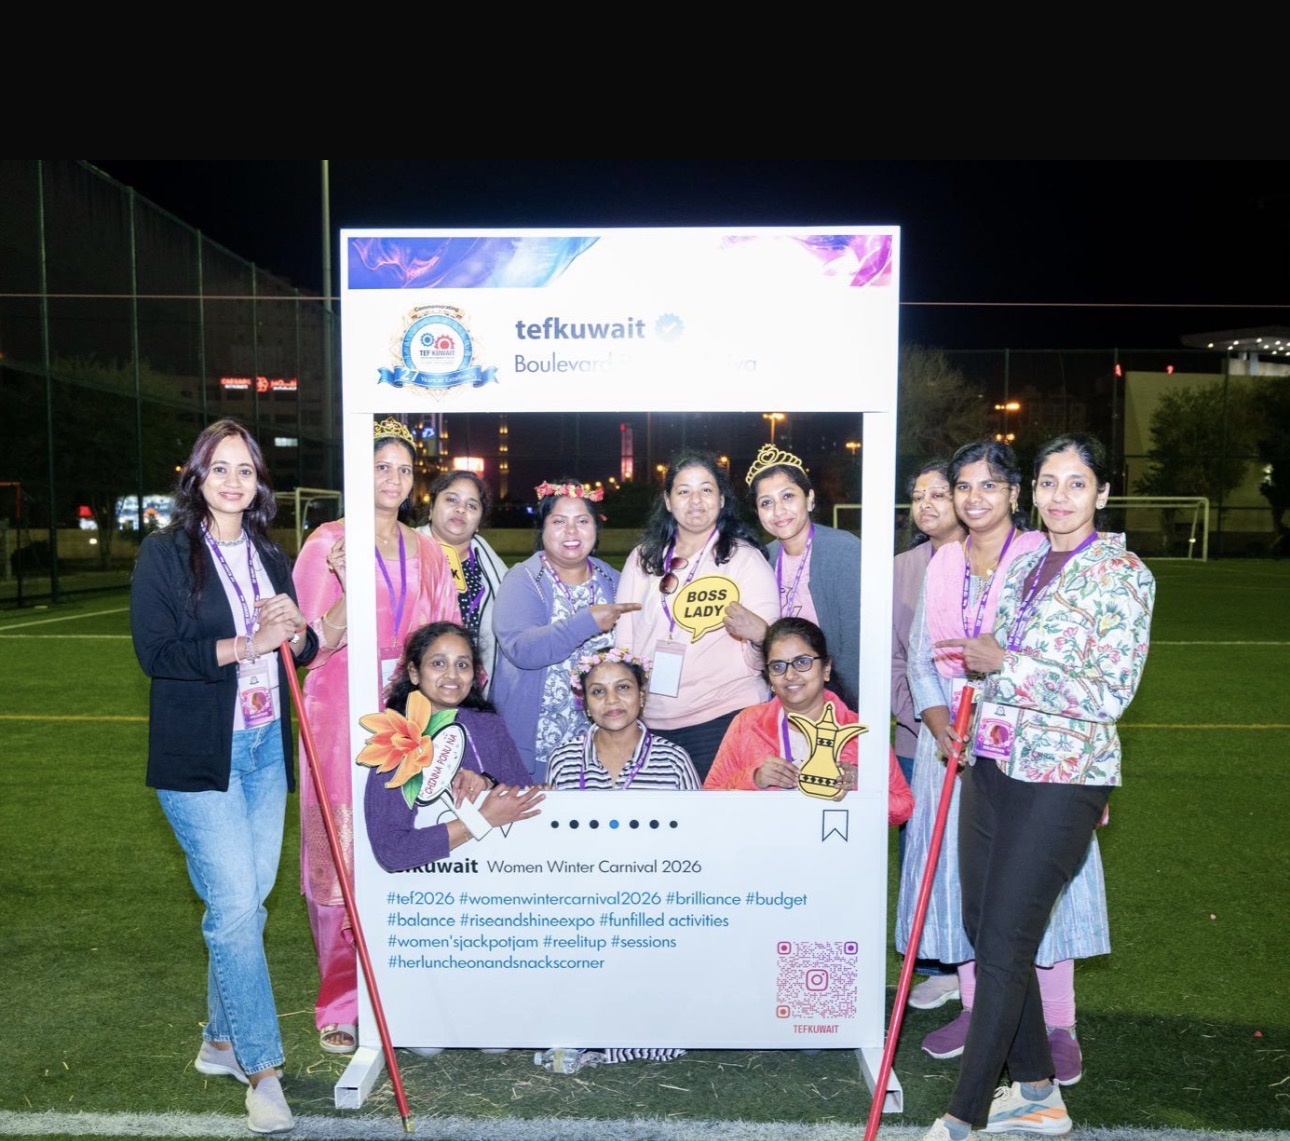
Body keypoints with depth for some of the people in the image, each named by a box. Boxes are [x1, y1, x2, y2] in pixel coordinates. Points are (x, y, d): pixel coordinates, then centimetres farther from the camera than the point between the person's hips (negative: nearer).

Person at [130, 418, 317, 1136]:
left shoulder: (273, 558, 12)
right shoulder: (165, 553, -4)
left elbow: (303, 652, 15)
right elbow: (156, 651, -13)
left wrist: (295, 626, -7)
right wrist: (247, 644, -18)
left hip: (267, 748, 5)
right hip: (200, 754, -5)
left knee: (248, 901, 12)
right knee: (235, 905, -6)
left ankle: (222, 1041, 30)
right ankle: (262, 1068, 7)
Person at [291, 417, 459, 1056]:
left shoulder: (426, 553, 12)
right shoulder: (329, 543, 0)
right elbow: (320, 639, -5)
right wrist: (349, 586, -20)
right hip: (344, 711, -3)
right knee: (342, 852, -1)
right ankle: (341, 1002, 13)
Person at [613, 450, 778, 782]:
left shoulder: (747, 558, -1)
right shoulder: (643, 559, 11)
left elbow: (763, 660, -4)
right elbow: (622, 641, 16)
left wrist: (757, 636, -26)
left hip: (723, 717, -3)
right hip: (649, 720, 4)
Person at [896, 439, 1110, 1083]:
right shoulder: (943, 564, 9)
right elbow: (921, 655, 8)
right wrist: (937, 721, -6)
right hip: (952, 737, 4)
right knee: (961, 868, 10)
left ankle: (1058, 1024, 19)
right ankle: (976, 1007, 27)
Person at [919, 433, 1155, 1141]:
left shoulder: (1121, 574, -9)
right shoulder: (1023, 563, 11)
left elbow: (1108, 695, -16)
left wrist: (1005, 663, -18)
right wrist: (963, 720, 12)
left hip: (1060, 780, -7)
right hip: (994, 766, 7)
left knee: (1003, 947, -1)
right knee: (984, 928, 13)